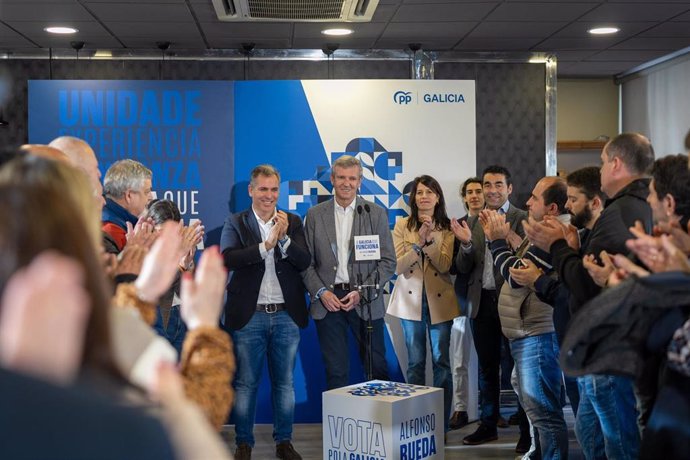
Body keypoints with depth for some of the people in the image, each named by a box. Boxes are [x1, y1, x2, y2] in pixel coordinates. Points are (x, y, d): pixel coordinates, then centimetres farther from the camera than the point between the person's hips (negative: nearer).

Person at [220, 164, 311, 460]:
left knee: (284, 381, 10)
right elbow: (227, 258, -16)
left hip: (286, 315, 2)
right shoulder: (235, 223, 1)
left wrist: (284, 238, -18)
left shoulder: (292, 222, 7)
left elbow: (305, 262, -3)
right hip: (249, 315, -2)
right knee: (245, 382, 6)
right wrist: (266, 245, -22)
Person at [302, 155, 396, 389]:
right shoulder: (315, 215, 6)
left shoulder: (376, 214, 3)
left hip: (366, 301, -1)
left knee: (377, 368, 4)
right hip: (328, 300, 1)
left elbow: (388, 261, 1)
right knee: (336, 372, 6)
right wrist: (321, 292, -8)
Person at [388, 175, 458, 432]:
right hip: (410, 299, 1)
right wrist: (418, 242, -19)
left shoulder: (447, 228, 1)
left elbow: (445, 266, -11)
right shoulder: (402, 226, 1)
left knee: (441, 361, 2)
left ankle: (441, 424, 10)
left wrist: (430, 240, -22)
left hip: (439, 301, 0)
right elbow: (398, 267, -7)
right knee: (415, 362, 7)